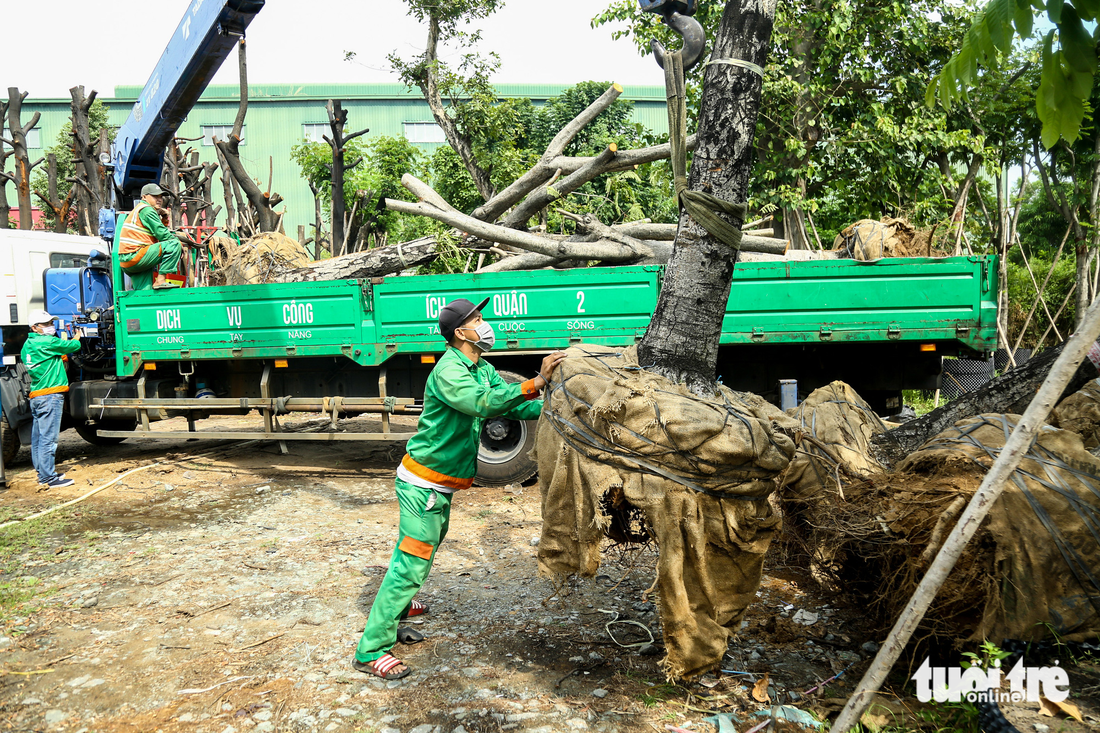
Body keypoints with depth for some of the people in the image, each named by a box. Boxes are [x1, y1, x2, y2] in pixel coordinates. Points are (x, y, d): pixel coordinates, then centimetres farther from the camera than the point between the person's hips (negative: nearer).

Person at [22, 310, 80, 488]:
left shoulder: (27, 345, 16)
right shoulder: (47, 342, -11)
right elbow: (74, 346, -4)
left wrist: (60, 356, 17)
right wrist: (76, 340, 18)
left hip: (36, 396, 10)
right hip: (50, 395, -10)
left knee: (38, 438, 13)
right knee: (48, 438, -8)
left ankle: (42, 473, 22)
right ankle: (49, 477, -6)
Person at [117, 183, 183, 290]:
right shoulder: (146, 210, -6)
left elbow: (160, 232, 20)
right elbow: (163, 235, -12)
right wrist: (178, 242, 1)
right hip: (134, 256, -11)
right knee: (174, 244, -18)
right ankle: (160, 280, -20)